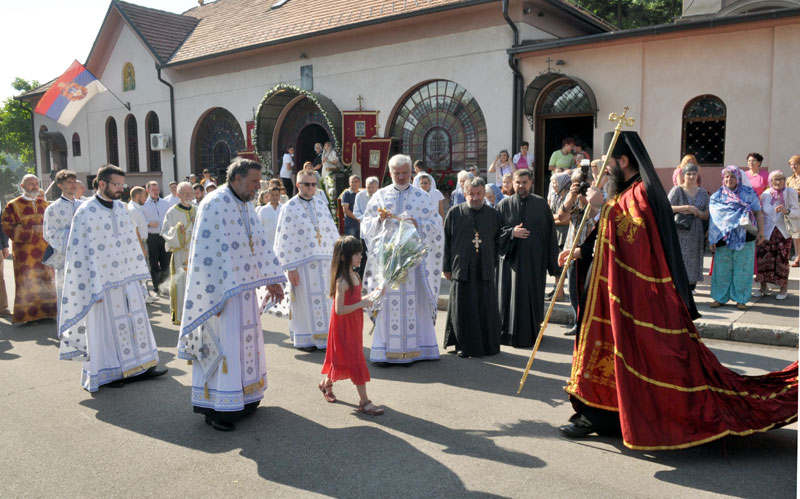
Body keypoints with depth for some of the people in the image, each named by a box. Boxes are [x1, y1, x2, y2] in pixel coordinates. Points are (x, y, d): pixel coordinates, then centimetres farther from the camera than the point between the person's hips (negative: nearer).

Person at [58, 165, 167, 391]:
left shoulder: (122, 208, 7)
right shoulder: (86, 212, -12)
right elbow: (84, 251, -14)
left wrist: (138, 271, 11)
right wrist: (95, 287, -16)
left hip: (128, 277, 6)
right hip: (104, 280, -6)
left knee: (136, 320, 12)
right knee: (106, 325, 5)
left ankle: (141, 366, 24)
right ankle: (107, 372, 20)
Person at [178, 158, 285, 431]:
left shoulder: (245, 205, 11)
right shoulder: (215, 204, -16)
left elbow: (259, 243, 15)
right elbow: (208, 252, -21)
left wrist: (271, 280, 10)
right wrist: (217, 296, -23)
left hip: (243, 287, 9)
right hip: (221, 290, -9)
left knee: (244, 341, 14)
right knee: (223, 345, -3)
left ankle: (242, 399, 27)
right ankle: (216, 408, 8)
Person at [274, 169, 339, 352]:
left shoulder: (321, 203, 9)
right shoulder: (289, 208, -5)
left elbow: (332, 231, 11)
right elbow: (284, 240, -8)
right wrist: (290, 268, -12)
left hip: (324, 261, 4)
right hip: (302, 263, -4)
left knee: (324, 299, 8)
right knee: (305, 300, 3)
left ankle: (323, 335, 20)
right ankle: (304, 339, 16)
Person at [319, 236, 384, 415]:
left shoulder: (354, 275, 6)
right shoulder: (342, 281, -23)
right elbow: (339, 309, -27)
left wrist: (367, 298, 1)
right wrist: (362, 304, -25)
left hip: (353, 325, 9)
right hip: (344, 326, -9)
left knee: (344, 359, 20)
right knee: (356, 361, -3)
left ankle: (326, 383, 41)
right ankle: (364, 401, 5)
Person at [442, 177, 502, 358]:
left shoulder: (493, 214, 8)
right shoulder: (454, 213, 2)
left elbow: (499, 241, 14)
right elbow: (446, 241, 3)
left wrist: (496, 264, 7)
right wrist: (446, 267, 0)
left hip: (485, 270, 2)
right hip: (462, 269, -2)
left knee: (487, 309, 5)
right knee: (463, 309, 3)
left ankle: (488, 345, 17)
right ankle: (464, 345, 14)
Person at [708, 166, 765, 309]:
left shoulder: (748, 193, 7)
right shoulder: (716, 196, 8)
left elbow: (758, 212, 7)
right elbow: (713, 219, 8)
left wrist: (761, 231, -2)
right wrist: (712, 239, 2)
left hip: (745, 237, 0)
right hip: (723, 237, 1)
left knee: (743, 268, 2)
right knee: (722, 268, 1)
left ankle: (741, 299, 11)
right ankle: (720, 297, 11)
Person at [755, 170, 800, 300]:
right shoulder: (766, 194, 3)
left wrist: (786, 211, -26)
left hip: (783, 233, -2)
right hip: (767, 232, 2)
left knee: (782, 260, -1)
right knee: (762, 258, -2)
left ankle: (783, 289, 17)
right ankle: (763, 288, 13)